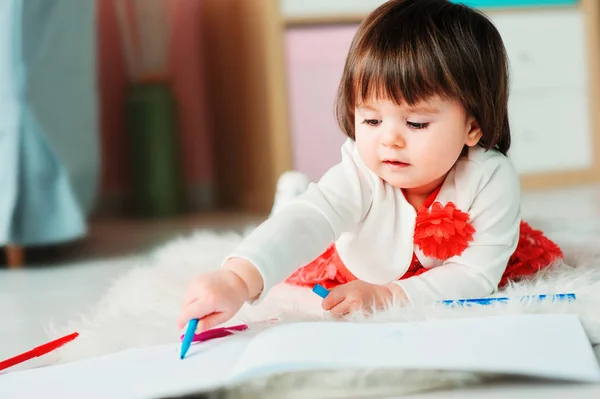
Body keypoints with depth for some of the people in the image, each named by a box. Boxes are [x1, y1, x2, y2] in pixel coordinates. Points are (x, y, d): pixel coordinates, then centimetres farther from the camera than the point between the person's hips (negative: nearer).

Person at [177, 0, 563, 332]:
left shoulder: (493, 179, -40)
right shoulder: (360, 177, -42)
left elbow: (476, 276, -36)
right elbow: (306, 222, -59)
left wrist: (387, 295, -48)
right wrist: (239, 279, -78)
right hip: (354, 266, -1)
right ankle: (293, 191, 47)